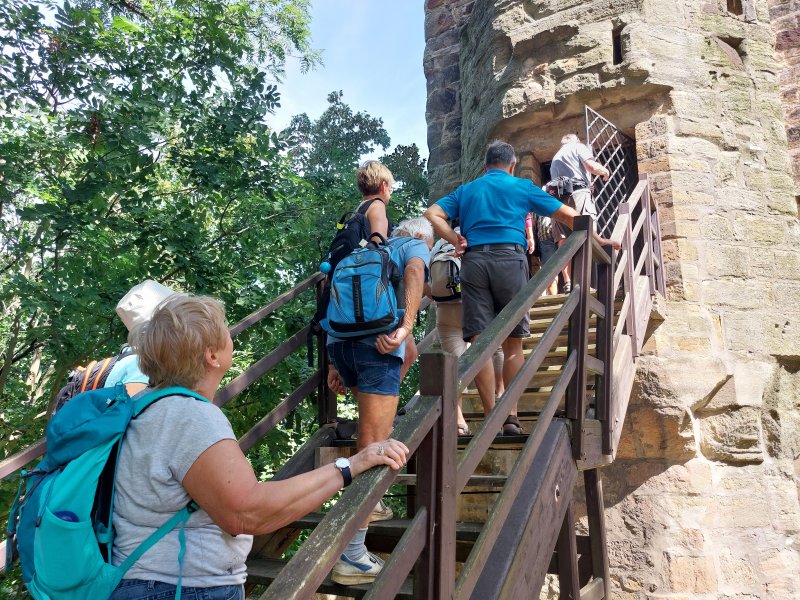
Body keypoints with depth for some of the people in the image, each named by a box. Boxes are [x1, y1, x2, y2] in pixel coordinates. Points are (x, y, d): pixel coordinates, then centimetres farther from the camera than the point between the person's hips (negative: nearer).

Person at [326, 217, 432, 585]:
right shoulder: (416, 246, 16)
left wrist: (336, 364, 25)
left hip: (338, 338, 7)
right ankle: (352, 556, -7)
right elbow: (414, 273, -8)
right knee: (372, 448, -7)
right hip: (375, 343, -7)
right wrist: (406, 325, -22)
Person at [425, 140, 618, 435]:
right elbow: (567, 215, 16)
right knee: (513, 344, 5)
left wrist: (457, 241, 8)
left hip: (473, 260, 2)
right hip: (509, 259, -2)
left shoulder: (466, 190, 22)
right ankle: (511, 416, 2)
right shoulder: (522, 187, 16)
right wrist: (595, 239, 28)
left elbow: (432, 214, 10)